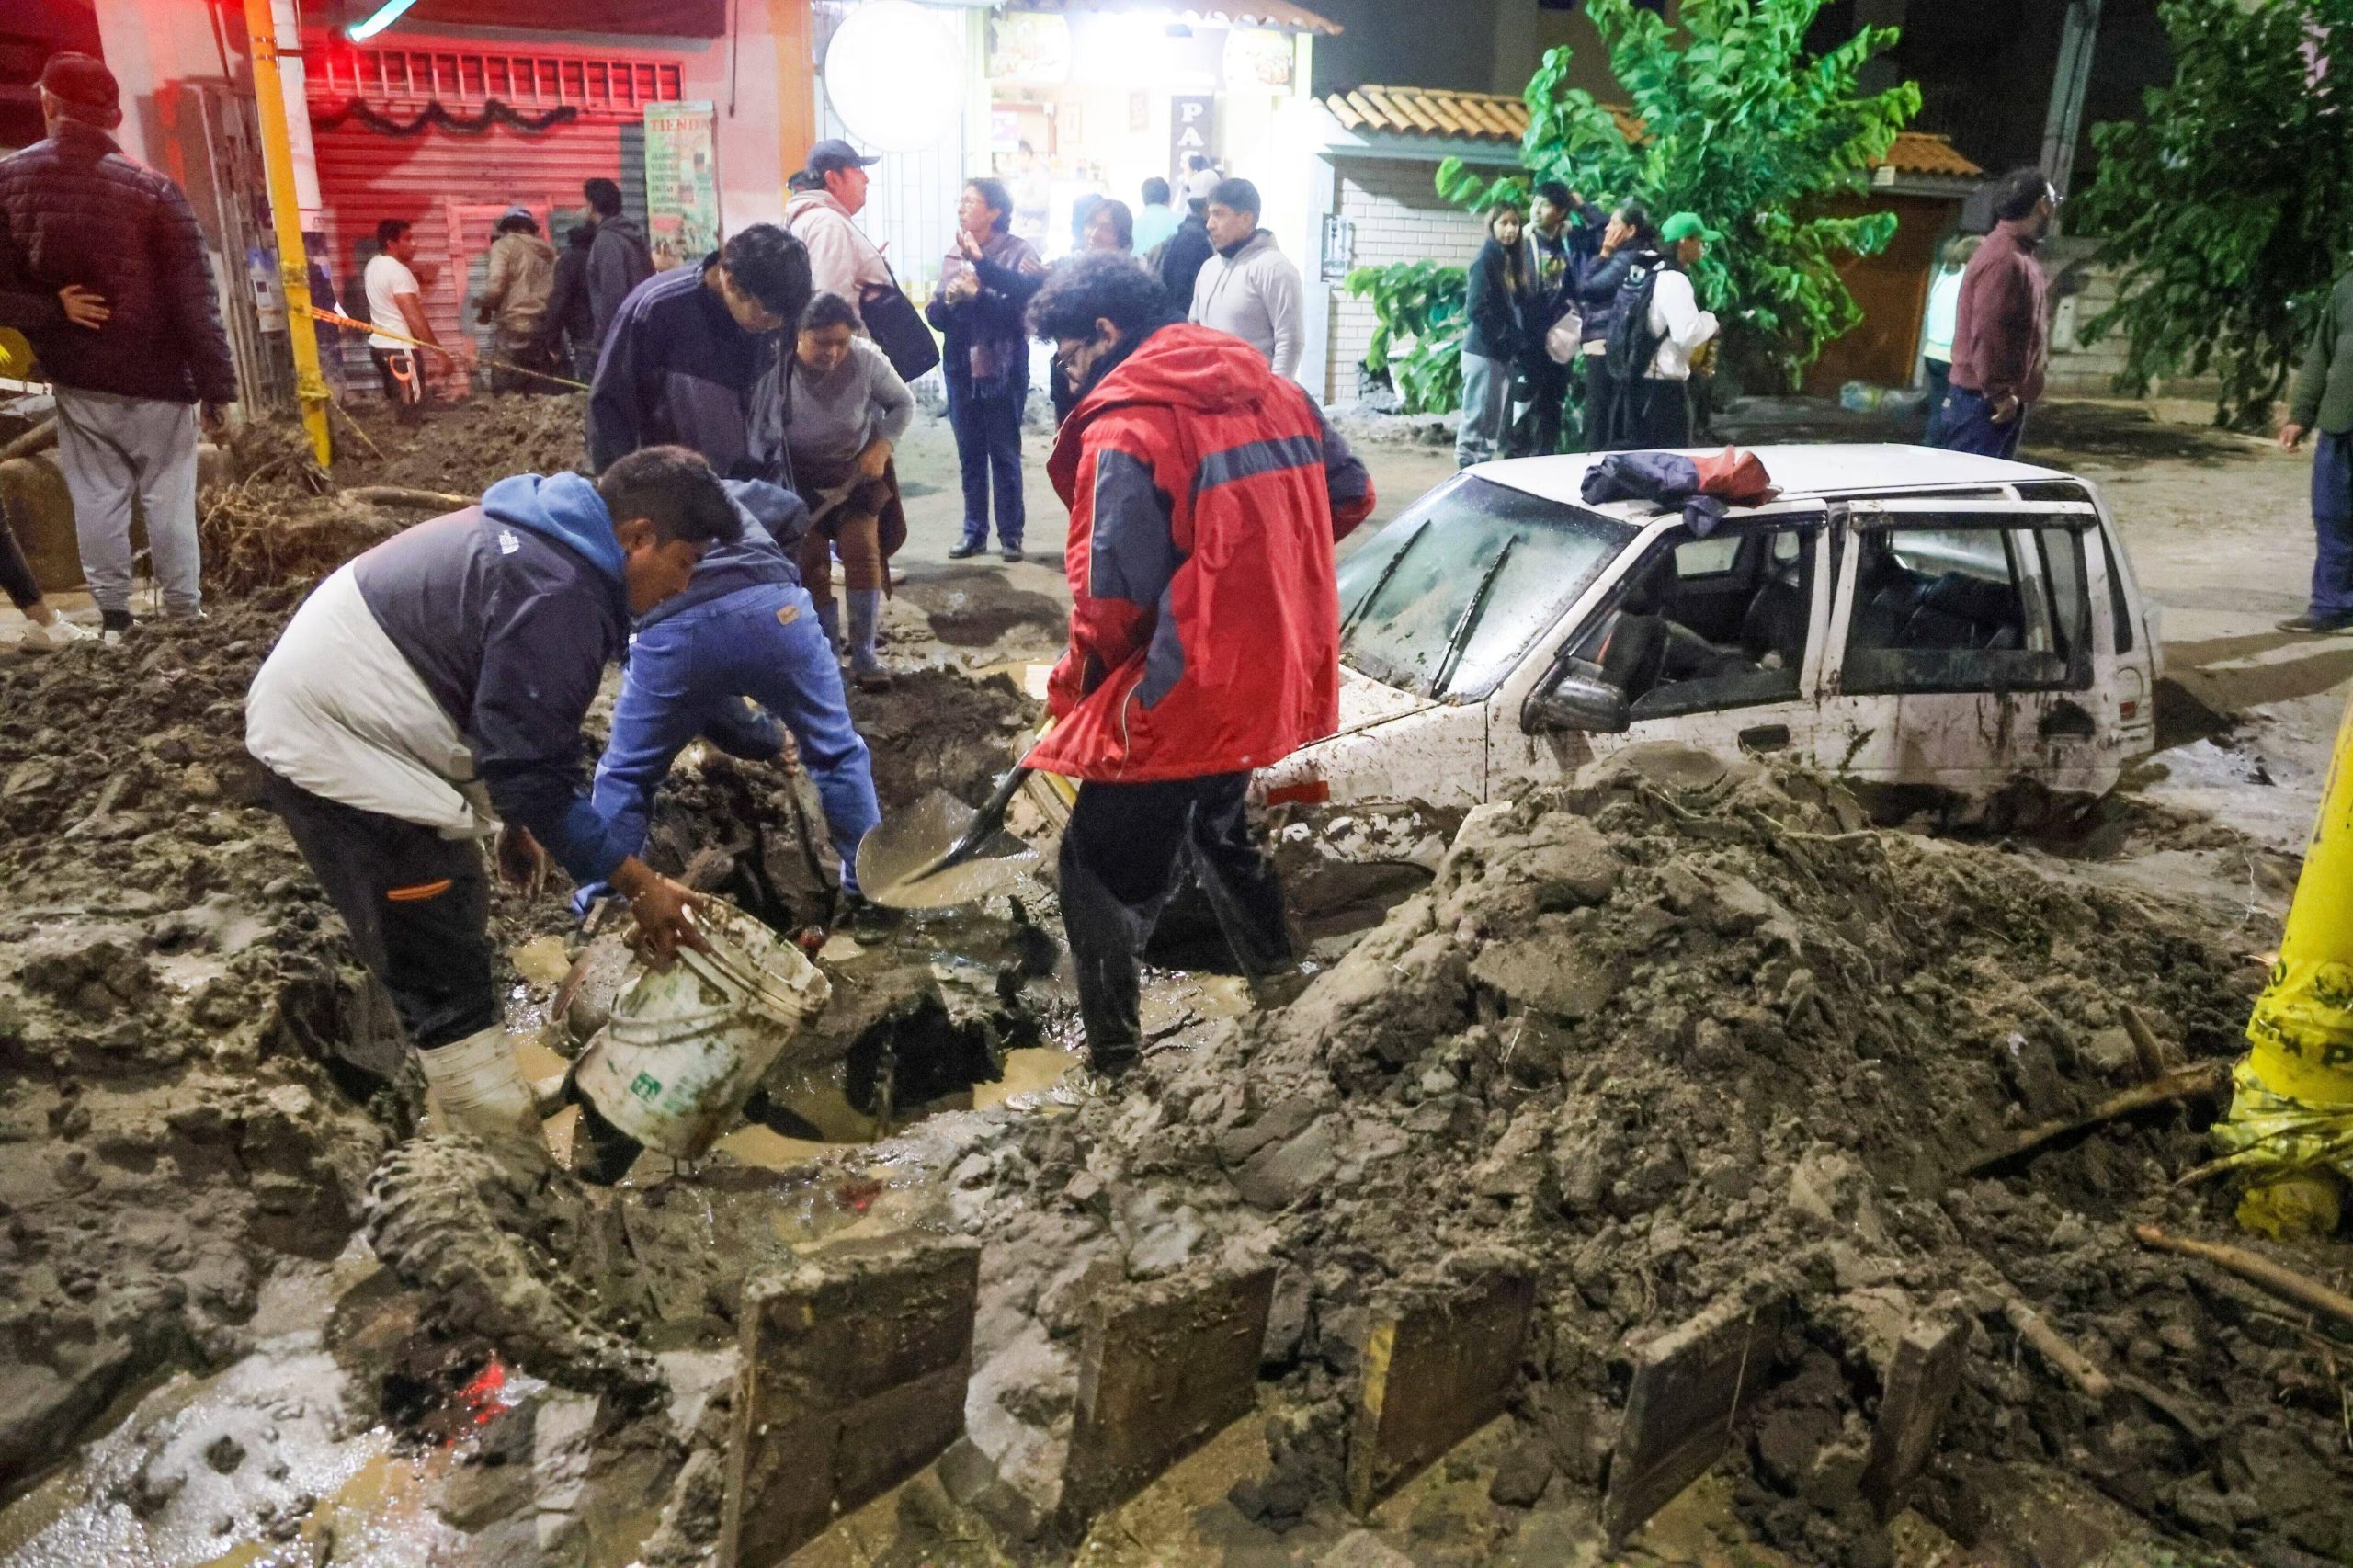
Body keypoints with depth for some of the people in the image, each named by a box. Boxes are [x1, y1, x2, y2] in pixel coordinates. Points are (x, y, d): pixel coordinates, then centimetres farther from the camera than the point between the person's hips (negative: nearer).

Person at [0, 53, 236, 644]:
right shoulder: (150, 186, -11)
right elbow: (192, 297, -12)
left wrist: (51, 313, -4)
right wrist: (216, 382, -8)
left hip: (74, 378, 3)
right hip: (155, 378, -3)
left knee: (96, 497, 9)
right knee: (167, 497, 4)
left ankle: (113, 614, 12)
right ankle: (183, 610, 9)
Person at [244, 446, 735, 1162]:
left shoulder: (545, 540, 7)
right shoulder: (557, 595, -26)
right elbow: (533, 769, -24)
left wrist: (517, 818, 22)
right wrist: (640, 885, -17)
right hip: (336, 748, -11)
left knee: (454, 924, 19)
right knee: (444, 972, -4)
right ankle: (517, 1153, 6)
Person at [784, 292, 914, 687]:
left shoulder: (867, 360, -23)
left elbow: (903, 404, -6)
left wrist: (881, 448, -18)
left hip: (856, 472, 1)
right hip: (799, 478, 0)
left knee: (862, 550, -9)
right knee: (809, 560, -1)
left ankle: (864, 653, 0)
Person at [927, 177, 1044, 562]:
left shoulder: (1016, 251, -4)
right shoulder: (953, 256, 13)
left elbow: (1032, 287, -24)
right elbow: (935, 314, 15)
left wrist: (981, 261, -27)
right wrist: (947, 299, -7)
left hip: (1001, 367, -5)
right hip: (960, 367, 5)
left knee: (1005, 454, 2)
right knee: (970, 455, 10)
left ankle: (1011, 533, 11)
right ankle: (974, 531, 18)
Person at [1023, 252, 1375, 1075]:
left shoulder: (1122, 427, -17)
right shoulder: (1273, 389, 6)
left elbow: (1115, 594, -20)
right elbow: (1351, 493, 14)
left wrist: (1073, 690, -3)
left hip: (1176, 696, -8)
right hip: (1277, 679, 8)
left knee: (1104, 871, 5)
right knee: (1217, 823, 30)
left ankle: (1112, 1060, 11)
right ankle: (1278, 978, 45)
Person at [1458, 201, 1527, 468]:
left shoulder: (1511, 260, 14)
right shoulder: (1486, 259, -11)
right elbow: (1475, 308, -19)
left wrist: (1514, 343, 5)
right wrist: (1502, 336, -13)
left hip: (1503, 353, 8)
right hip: (1484, 352, -8)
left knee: (1496, 422, 11)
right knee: (1478, 419, -5)